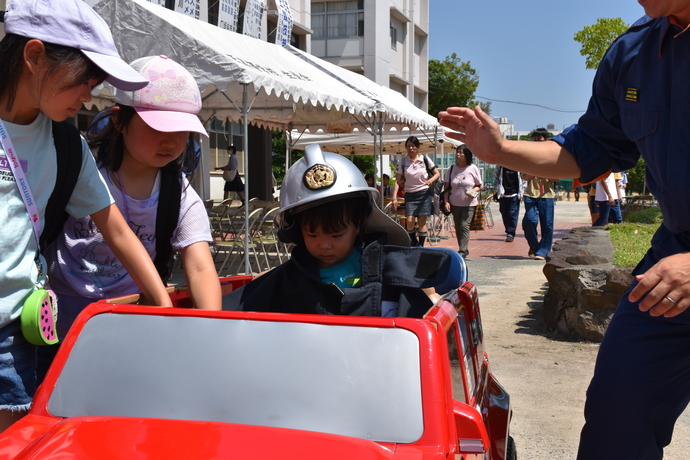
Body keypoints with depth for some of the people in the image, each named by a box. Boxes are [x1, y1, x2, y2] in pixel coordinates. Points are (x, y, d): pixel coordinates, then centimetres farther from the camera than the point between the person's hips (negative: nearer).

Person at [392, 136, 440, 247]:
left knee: (422, 222, -2)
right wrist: (394, 197, -12)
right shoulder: (403, 162, 0)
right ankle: (414, 241, 13)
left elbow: (437, 173, 6)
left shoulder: (425, 159, 0)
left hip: (424, 193, 0)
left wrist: (431, 180, -16)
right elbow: (398, 181, -2)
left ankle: (421, 245, 9)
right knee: (409, 221, -11)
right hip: (410, 195, 1)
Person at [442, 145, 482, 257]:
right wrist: (446, 201, -5)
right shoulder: (452, 169, 3)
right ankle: (463, 249, 22)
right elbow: (446, 187, 5)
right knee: (458, 228, 9)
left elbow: (479, 186, 5)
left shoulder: (473, 168, -3)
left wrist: (473, 191, -17)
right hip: (455, 204, 4)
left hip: (469, 204, -3)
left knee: (464, 226, -14)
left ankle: (463, 251, -14)